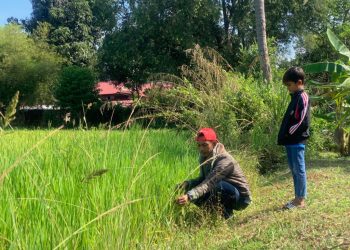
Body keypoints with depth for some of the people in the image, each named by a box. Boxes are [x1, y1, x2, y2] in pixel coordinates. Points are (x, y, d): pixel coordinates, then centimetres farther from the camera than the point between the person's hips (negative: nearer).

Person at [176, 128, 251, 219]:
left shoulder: (225, 160, -28)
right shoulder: (204, 157, -2)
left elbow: (209, 183, -40)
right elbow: (202, 179, 3)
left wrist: (189, 196, -52)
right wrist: (188, 183, -18)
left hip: (240, 198, -8)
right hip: (223, 196, 8)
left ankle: (226, 212, -10)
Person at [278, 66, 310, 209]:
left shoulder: (303, 97, -13)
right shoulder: (295, 97, 15)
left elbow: (302, 121, -20)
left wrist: (288, 133, -12)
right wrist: (285, 136, 10)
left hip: (297, 141, -9)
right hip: (291, 140, 9)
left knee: (299, 170, -2)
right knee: (294, 170, 13)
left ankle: (301, 200, 6)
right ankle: (297, 198, 21)